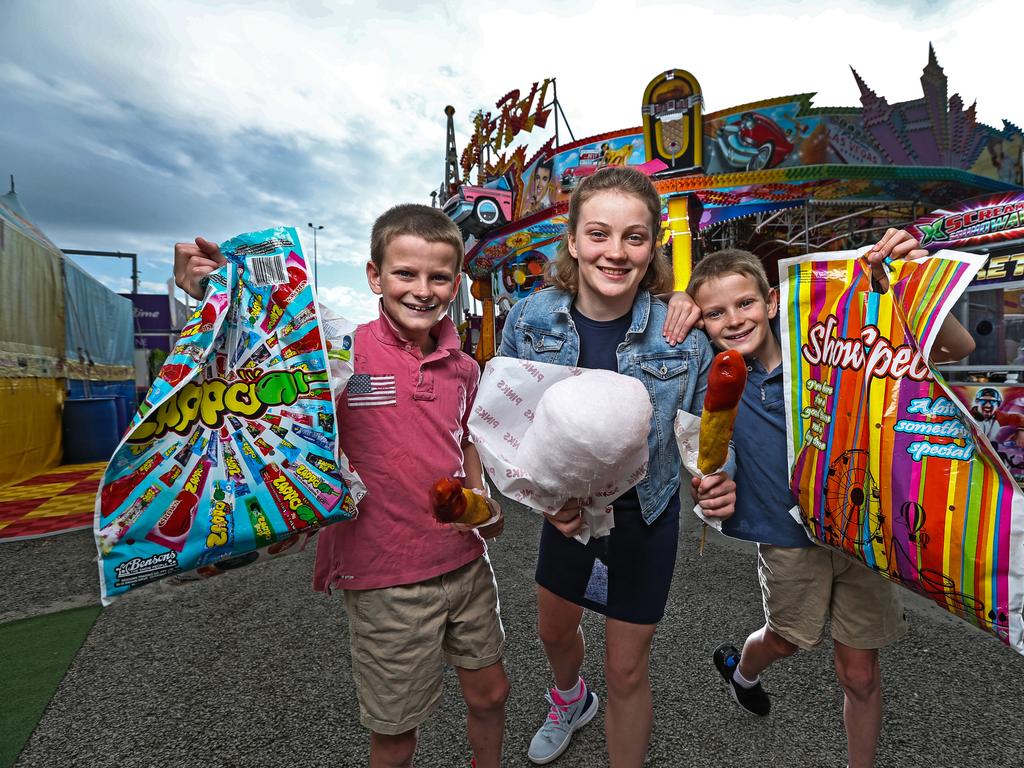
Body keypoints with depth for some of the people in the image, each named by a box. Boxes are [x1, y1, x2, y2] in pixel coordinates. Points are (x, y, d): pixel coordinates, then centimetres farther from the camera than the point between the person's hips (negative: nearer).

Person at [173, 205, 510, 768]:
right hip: (387, 578, -5)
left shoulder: (462, 367, 1)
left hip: (465, 562, 6)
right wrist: (208, 294, -32)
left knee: (489, 694, 25)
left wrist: (481, 502, 2)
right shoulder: (345, 352, -16)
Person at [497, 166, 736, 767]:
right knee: (554, 629, 28)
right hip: (565, 507, 3)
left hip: (645, 516, -3)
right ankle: (570, 702, 66)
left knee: (627, 671, 13)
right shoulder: (530, 318, -17)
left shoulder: (682, 336, -22)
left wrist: (717, 483, -29)